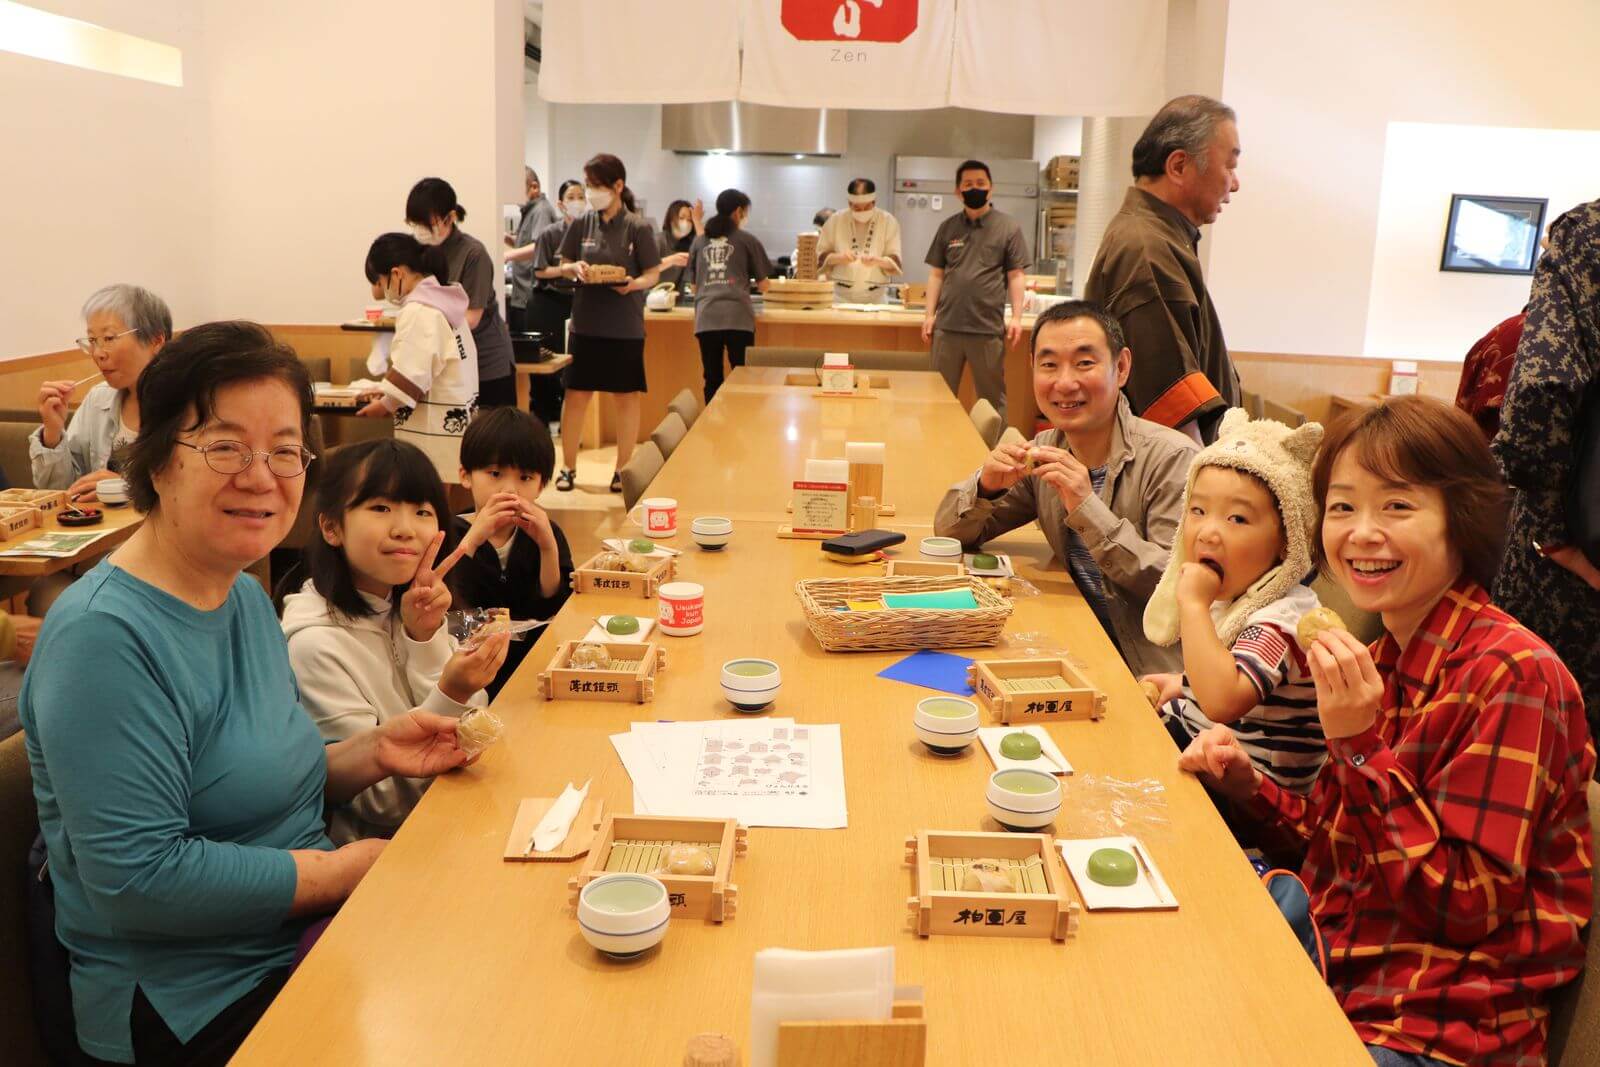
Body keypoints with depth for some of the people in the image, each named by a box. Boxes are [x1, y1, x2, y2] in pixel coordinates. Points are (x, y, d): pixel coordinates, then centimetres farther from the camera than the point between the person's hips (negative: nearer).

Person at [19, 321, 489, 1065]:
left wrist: (375, 754, -5)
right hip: (198, 1005, -8)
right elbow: (138, 881, -25)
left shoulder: (245, 597, 5)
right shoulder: (104, 637, -21)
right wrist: (354, 866, -18)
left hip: (302, 939, 8)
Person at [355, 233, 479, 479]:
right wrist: (387, 393, 13)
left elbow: (410, 377, -19)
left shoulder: (418, 311, -15)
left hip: (434, 433, -9)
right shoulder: (441, 301, 13)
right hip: (454, 421, 9)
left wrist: (384, 406, -3)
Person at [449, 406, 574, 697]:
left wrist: (548, 547, -18)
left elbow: (554, 608, -6)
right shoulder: (451, 533, -2)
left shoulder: (544, 533, 5)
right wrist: (472, 540, -24)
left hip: (533, 660, 2)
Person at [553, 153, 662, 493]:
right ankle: (568, 467, 17)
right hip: (585, 324, 2)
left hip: (625, 327, -2)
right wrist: (575, 268, -11)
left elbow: (652, 274, -3)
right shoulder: (582, 225, 3)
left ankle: (622, 470, 19)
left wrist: (633, 284, -24)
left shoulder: (638, 228, -6)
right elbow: (563, 267, 11)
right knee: (576, 395, 4)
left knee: (626, 398, 7)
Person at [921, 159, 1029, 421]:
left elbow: (1015, 276, 1)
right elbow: (936, 274, 12)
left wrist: (1016, 317, -7)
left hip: (989, 329, -3)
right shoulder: (948, 227, 10)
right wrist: (929, 314, 4)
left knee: (992, 397, 6)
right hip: (947, 326, 3)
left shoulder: (1008, 227, 2)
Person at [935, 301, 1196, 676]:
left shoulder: (1172, 458, -14)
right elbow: (949, 532, 8)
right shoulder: (1045, 453, 4)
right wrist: (986, 487, -14)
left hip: (1155, 675, -4)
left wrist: (1089, 510, -28)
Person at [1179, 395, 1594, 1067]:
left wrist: (1358, 745, -25)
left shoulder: (1508, 673, -19)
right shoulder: (1385, 659, 4)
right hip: (1344, 980, 7)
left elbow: (1469, 903, -20)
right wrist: (1248, 785, -5)